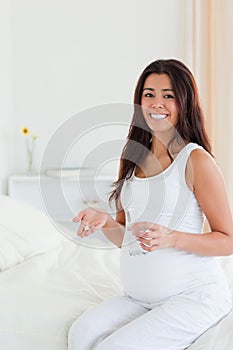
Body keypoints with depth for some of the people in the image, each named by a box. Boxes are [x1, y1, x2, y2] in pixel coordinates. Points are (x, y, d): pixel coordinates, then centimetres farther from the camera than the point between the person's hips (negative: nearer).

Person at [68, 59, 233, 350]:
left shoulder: (196, 160, -10)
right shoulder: (132, 158, 10)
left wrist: (171, 238, -23)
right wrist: (105, 221, -8)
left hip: (193, 294, -5)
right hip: (139, 297, 5)